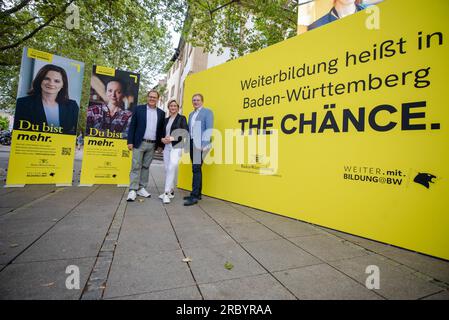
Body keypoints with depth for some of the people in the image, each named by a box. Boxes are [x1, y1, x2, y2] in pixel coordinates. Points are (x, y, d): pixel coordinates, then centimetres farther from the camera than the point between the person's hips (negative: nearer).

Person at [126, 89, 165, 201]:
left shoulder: (161, 113, 9)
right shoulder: (138, 109, 3)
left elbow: (161, 130, 10)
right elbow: (132, 126, 1)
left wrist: (160, 145, 5)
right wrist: (130, 141, -6)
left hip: (152, 145, 2)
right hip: (139, 143, -2)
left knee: (146, 167, 9)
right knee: (136, 167, -2)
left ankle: (142, 188, 17)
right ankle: (133, 190, 2)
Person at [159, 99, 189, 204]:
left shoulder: (182, 118, 2)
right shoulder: (166, 119, 18)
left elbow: (186, 133, -7)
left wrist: (172, 138, -14)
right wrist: (162, 139, -2)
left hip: (176, 147, -6)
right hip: (166, 147, 6)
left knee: (172, 168, -17)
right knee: (167, 169, 7)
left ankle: (167, 193, -14)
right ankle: (171, 191, 19)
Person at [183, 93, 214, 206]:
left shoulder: (207, 112, 0)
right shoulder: (191, 114, 21)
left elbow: (209, 129, -11)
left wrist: (204, 144, -19)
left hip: (201, 144, -7)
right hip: (192, 143, 7)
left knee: (196, 168, -11)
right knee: (196, 169, 10)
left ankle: (194, 196, -8)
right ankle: (197, 193, 17)